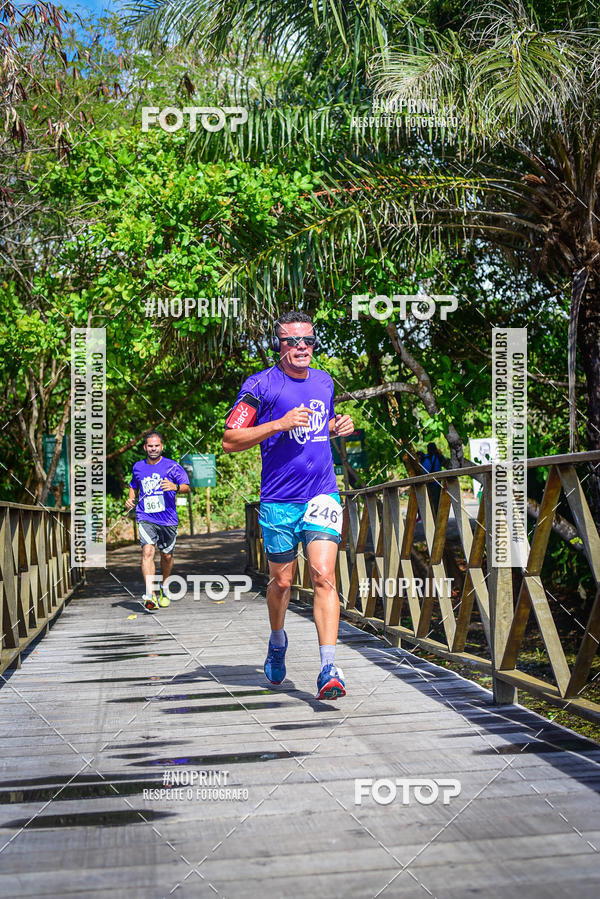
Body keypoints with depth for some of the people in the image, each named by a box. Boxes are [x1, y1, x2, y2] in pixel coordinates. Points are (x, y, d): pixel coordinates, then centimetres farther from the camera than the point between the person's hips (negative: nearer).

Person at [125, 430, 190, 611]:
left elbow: (187, 487, -11)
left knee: (167, 555, 11)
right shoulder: (138, 467, 10)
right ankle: (150, 595, -29)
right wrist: (131, 498, 9)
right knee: (147, 551, -20)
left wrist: (175, 487, -33)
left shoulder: (172, 466, -2)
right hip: (146, 518, 0)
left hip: (168, 519, 0)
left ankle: (164, 587, 40)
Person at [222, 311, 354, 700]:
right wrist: (280, 424, -19)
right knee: (282, 581, 10)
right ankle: (278, 642, 39)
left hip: (323, 495, 2)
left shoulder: (324, 381, 11)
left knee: (323, 576, -12)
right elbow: (230, 440, -8)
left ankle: (329, 668, -15)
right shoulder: (261, 385, -5)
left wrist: (338, 427, 6)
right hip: (279, 501, -2)